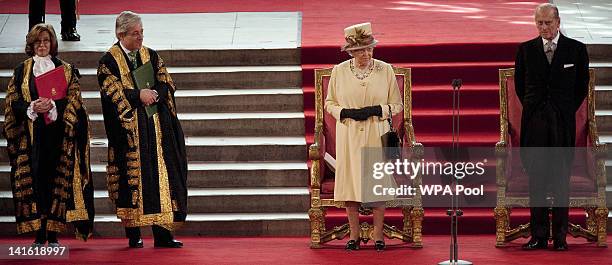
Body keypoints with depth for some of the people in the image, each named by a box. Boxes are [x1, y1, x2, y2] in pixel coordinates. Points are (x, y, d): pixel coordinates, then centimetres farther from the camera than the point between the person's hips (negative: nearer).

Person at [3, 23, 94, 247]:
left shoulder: (66, 70, 10)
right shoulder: (22, 71, 13)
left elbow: (73, 99, 2)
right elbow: (13, 101, 6)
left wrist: (53, 106, -16)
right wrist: (32, 108, -13)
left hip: (57, 133, -1)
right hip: (30, 134, 1)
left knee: (57, 180, -5)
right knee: (34, 180, -6)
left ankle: (53, 236, -3)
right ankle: (39, 236, -3)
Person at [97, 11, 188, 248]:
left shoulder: (151, 56, 12)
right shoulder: (108, 61, -1)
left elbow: (166, 84, 5)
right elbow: (113, 91, -11)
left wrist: (154, 94, -15)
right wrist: (139, 95, -20)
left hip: (156, 128, 4)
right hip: (128, 129, -4)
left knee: (161, 175, 0)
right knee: (132, 176, -3)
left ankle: (162, 233, 2)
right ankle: (133, 234, 2)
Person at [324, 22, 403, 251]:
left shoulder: (385, 70, -1)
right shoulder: (339, 71, 0)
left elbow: (397, 105, 4)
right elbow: (330, 103, 8)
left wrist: (376, 110, -13)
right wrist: (346, 112, -11)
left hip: (377, 136, -1)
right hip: (349, 136, 1)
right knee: (349, 180, 2)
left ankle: (378, 234, 11)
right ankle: (354, 234, 14)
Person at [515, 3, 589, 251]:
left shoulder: (576, 49, 3)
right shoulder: (525, 49, 6)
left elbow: (582, 86, 11)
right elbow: (519, 84, 16)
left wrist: (567, 110, 8)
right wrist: (531, 109, 12)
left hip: (563, 122, -1)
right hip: (534, 122, 1)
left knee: (562, 179, 0)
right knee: (536, 179, 2)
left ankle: (560, 235, 4)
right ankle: (538, 235, 6)